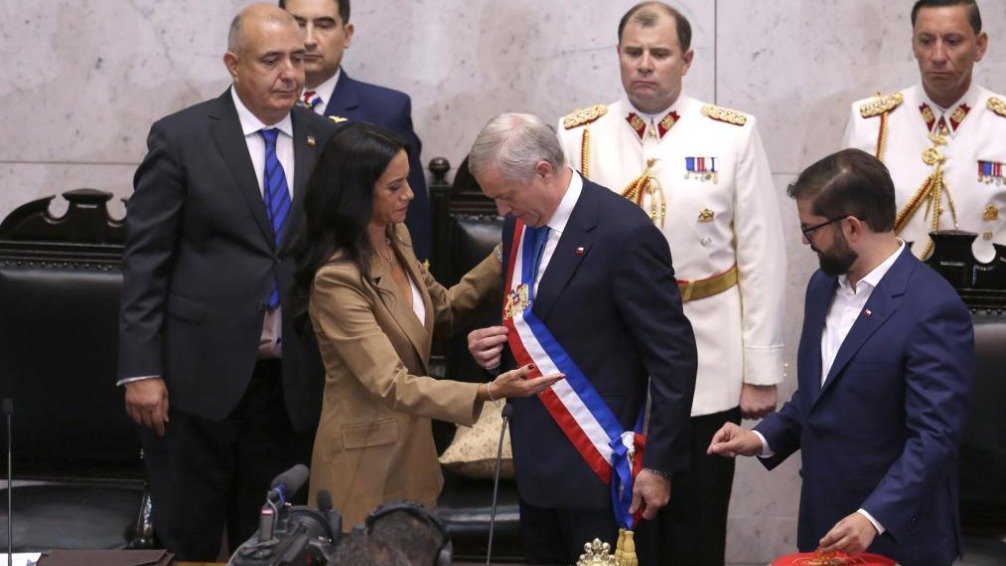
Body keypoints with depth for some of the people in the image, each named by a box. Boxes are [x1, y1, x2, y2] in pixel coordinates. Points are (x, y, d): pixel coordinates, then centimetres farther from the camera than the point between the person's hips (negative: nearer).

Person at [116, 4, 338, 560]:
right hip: (198, 372, -3)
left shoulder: (325, 140, 5)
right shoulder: (180, 138, -5)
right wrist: (141, 370, -10)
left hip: (292, 379, 3)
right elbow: (145, 259, -5)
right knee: (188, 538, 5)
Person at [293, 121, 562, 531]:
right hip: (367, 460, -8)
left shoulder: (396, 237, 1)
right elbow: (391, 385, -29)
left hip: (412, 444, 8)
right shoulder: (337, 279, -25)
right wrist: (486, 392, -39)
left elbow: (442, 310, 16)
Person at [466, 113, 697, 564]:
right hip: (536, 460, 7)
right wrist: (494, 347, 0)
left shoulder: (625, 233, -17)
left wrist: (660, 464, -14)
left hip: (598, 465, -7)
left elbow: (673, 355, -15)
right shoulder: (519, 225, 7)